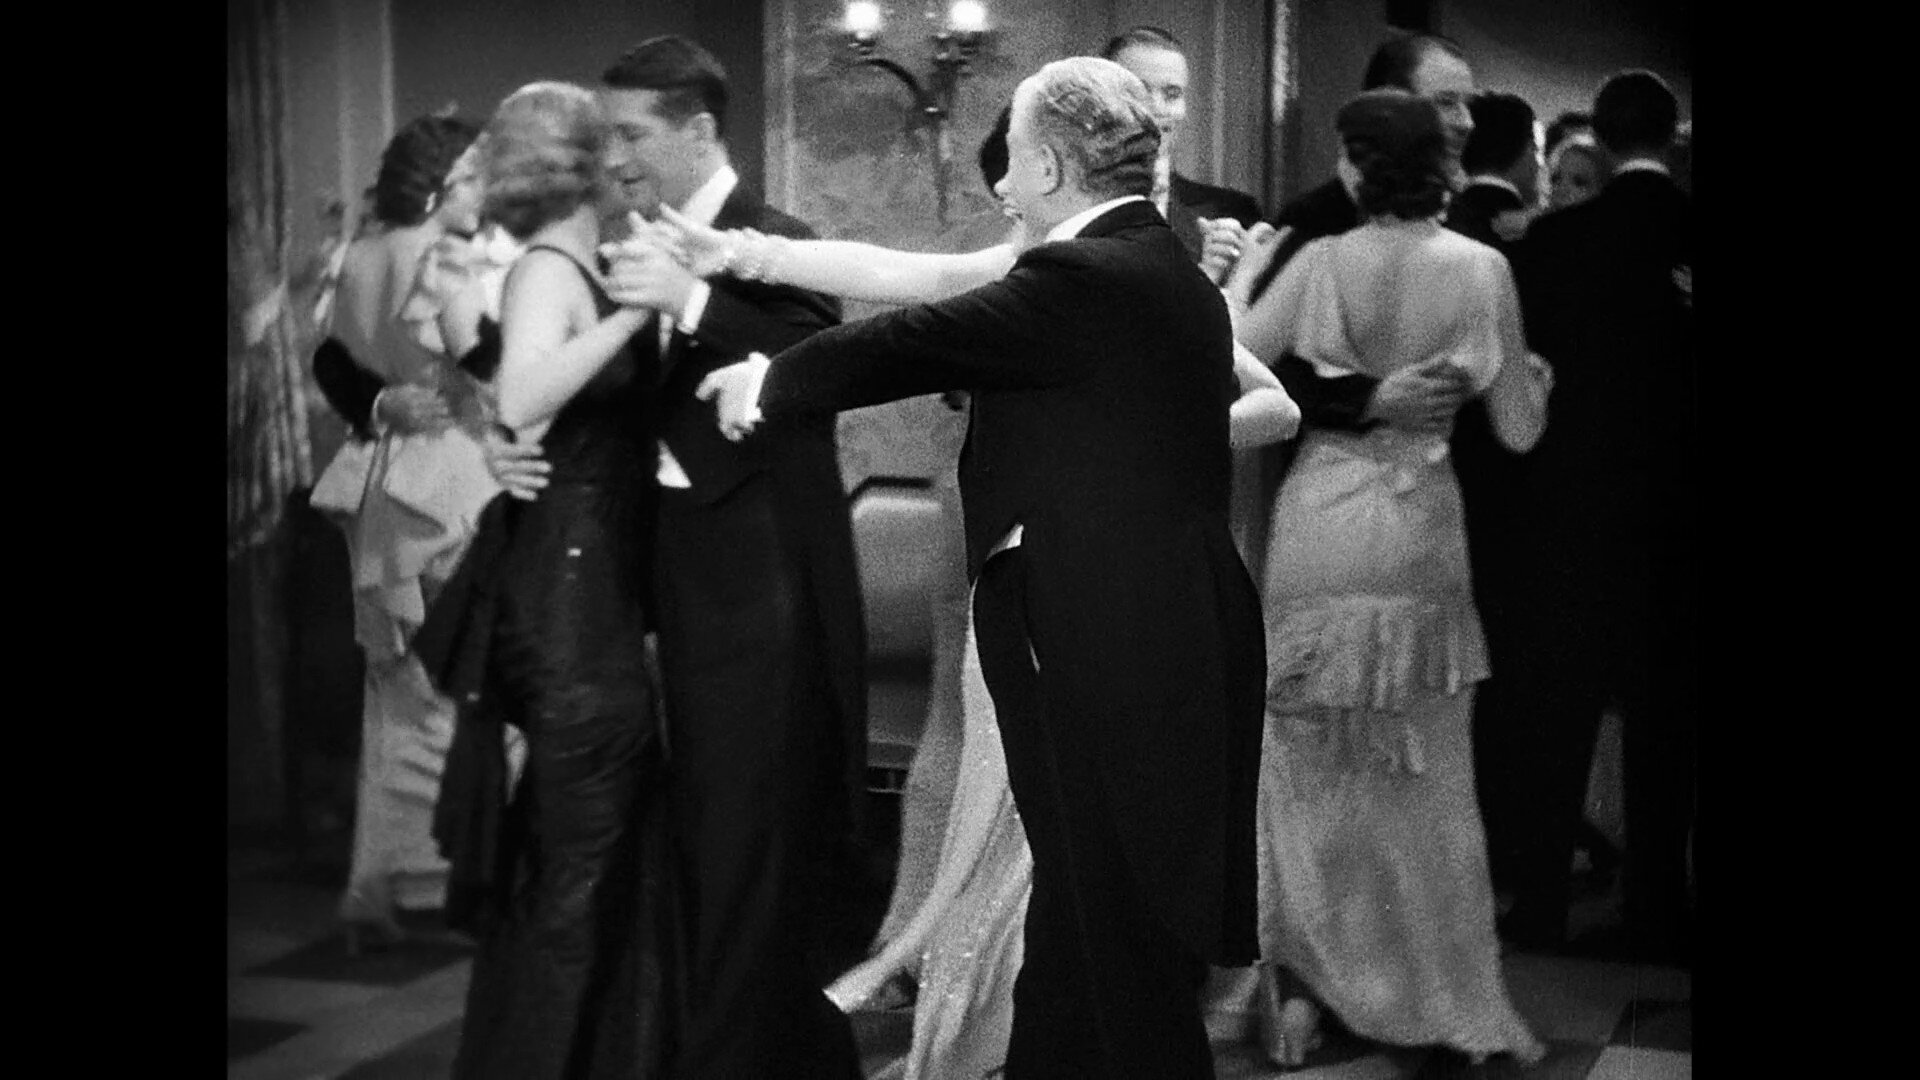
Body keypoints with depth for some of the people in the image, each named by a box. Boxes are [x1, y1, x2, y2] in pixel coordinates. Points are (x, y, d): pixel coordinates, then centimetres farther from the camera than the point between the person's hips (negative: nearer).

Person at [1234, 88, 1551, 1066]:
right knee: (1429, 780, 12)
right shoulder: (1480, 269, -4)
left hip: (1320, 530, -1)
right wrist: (1538, 380, 22)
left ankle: (1302, 987, 15)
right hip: (1423, 537, 1)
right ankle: (1455, 1004, 20)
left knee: (1307, 768, 12)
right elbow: (1517, 430, 0)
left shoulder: (1321, 262, -7)